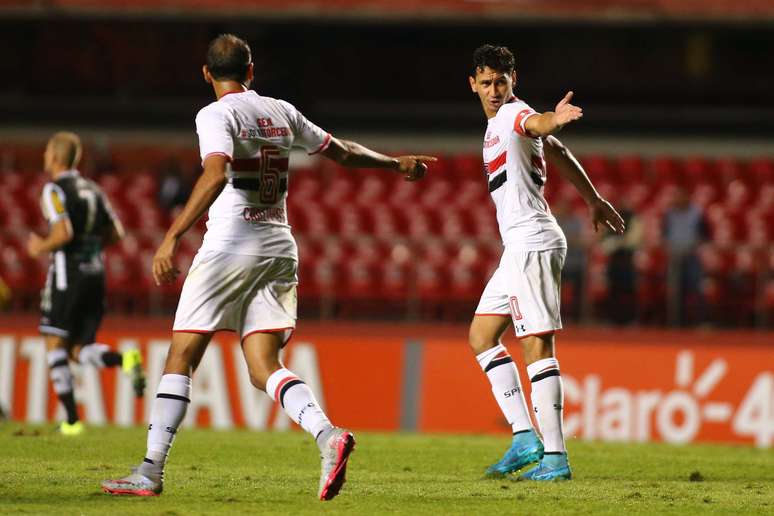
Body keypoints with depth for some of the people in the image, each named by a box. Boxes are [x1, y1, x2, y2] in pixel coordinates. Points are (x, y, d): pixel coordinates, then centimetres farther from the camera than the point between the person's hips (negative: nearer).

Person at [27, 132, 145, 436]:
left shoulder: (54, 191, -8)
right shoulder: (92, 189, 14)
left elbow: (63, 233, -20)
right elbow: (115, 234, 13)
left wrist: (40, 248, -3)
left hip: (67, 274, -7)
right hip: (95, 274, 7)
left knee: (55, 345, 4)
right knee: (80, 350, 10)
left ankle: (72, 419, -2)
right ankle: (125, 360, -21)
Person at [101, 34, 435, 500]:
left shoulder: (217, 115, -6)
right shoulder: (282, 112, 12)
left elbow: (215, 175, -24)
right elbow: (342, 151, 24)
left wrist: (172, 237, -29)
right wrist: (397, 164, 40)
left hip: (230, 247, -5)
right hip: (280, 249, 5)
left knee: (181, 358, 3)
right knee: (265, 367, 1)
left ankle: (150, 473, 1)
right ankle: (328, 435, -25)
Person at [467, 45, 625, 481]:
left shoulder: (514, 114, -10)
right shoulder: (498, 121, 19)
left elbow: (536, 124, -36)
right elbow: (558, 153, 30)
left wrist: (556, 119, -59)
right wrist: (595, 200, 37)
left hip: (533, 244, -10)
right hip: (519, 248, 10)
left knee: (537, 346, -12)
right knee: (482, 335, 14)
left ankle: (555, 457, -15)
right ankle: (525, 438, 9)